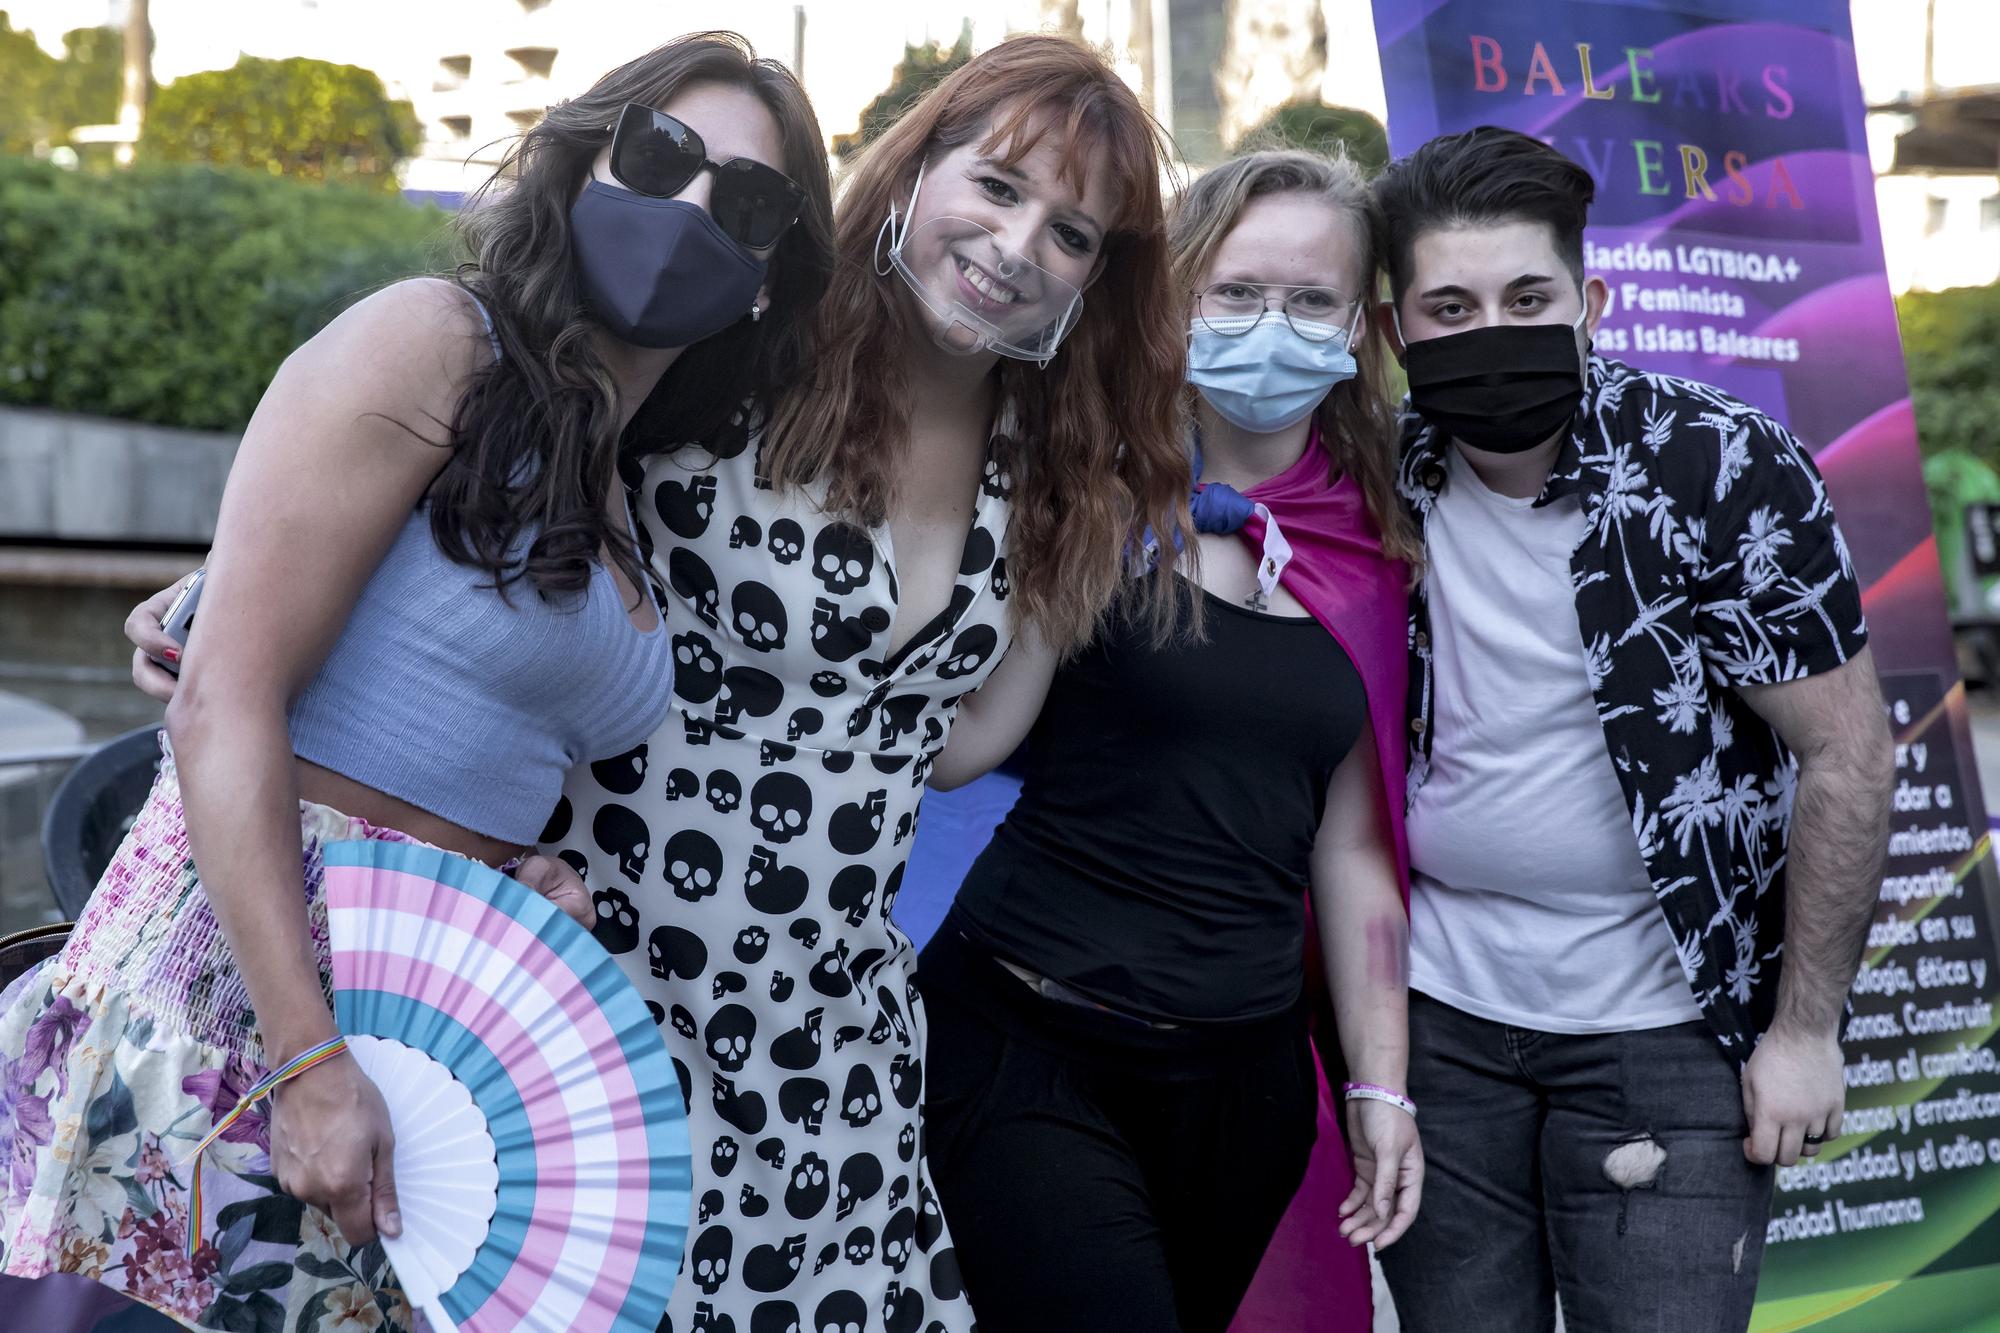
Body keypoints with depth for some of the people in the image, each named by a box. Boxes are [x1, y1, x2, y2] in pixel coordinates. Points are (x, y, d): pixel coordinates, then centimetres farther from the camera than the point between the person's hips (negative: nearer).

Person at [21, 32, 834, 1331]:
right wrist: (310, 1064, -18)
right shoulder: (431, 342, -8)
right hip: (238, 978, -7)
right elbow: (224, 704, -15)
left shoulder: (621, 502, 15)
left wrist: (540, 885, -4)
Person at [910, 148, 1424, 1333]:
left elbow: (1351, 843, 10)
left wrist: (1382, 1083, 10)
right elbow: (952, 747, -15)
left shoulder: (1373, 556, 5)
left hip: (1247, 1070, 5)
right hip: (1034, 1051, -4)